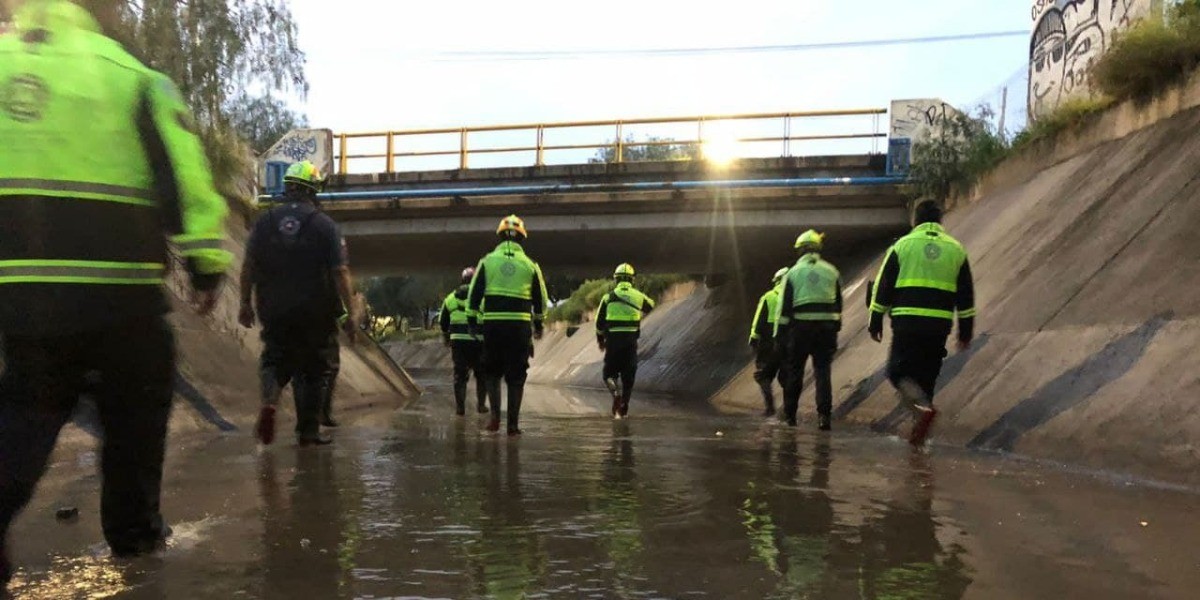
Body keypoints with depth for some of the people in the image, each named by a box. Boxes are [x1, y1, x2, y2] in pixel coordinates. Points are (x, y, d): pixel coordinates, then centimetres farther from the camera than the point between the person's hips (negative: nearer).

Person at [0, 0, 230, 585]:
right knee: (134, 411, 15)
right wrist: (207, 268, 4)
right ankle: (132, 527, 25)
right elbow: (188, 183, -5)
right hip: (117, 290, -3)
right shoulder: (133, 80, -4)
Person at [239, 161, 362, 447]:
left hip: (274, 311, 2)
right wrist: (352, 313, -9)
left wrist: (246, 304, 10)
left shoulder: (265, 221, 3)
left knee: (275, 360, 18)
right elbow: (340, 272, -11)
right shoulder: (324, 225, -5)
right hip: (315, 314, -2)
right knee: (313, 370, 9)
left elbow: (248, 265, 1)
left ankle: (269, 399, -11)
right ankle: (308, 431, 12)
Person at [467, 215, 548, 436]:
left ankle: (495, 416, 2)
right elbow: (540, 301, 10)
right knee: (516, 376, 6)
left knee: (493, 372, 15)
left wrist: (472, 322, 10)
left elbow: (474, 295, 2)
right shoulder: (530, 265, 5)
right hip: (520, 326, 0)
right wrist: (538, 325, 22)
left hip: (493, 325, 0)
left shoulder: (487, 261, 4)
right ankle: (513, 423, 7)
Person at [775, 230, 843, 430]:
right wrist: (836, 328, 14)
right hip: (827, 327, 2)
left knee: (794, 370, 11)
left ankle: (789, 414, 21)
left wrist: (780, 334, 0)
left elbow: (784, 306, -3)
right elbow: (838, 304, 9)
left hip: (801, 326, -1)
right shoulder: (831, 272, 8)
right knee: (823, 371, 3)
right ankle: (824, 415, -7)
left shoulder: (793, 272, 0)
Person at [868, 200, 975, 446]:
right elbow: (966, 295, 11)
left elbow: (883, 287, 2)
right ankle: (919, 433, 13)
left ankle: (922, 408, -24)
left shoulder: (902, 245, 4)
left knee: (898, 371, 2)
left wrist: (876, 321, 9)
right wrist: (966, 331, 15)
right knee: (926, 376, 11)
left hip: (907, 322, -3)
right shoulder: (956, 249, 12)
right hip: (940, 324, 3)